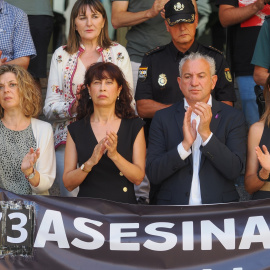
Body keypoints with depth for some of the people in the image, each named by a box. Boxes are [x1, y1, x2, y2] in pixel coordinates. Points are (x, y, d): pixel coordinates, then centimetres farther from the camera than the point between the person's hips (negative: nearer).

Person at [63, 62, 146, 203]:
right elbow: (68, 183, 4)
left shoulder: (134, 126, 7)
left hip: (123, 208, 0)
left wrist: (115, 155, -13)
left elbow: (138, 178, 2)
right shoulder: (76, 129, 8)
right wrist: (90, 162, -13)